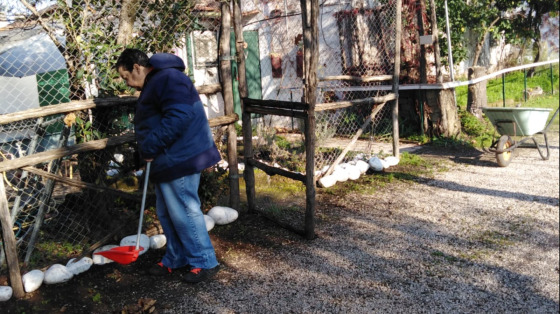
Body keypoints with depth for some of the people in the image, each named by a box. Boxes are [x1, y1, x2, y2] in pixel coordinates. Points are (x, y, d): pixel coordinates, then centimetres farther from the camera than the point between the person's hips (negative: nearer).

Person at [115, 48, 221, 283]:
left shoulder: (168, 79, -16)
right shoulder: (153, 84, 19)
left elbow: (178, 118, -27)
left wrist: (150, 148, -22)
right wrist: (150, 150, 12)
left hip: (179, 160, -11)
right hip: (167, 161, 11)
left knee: (183, 211, -5)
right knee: (166, 213, 16)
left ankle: (205, 263, 7)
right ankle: (175, 259, 29)